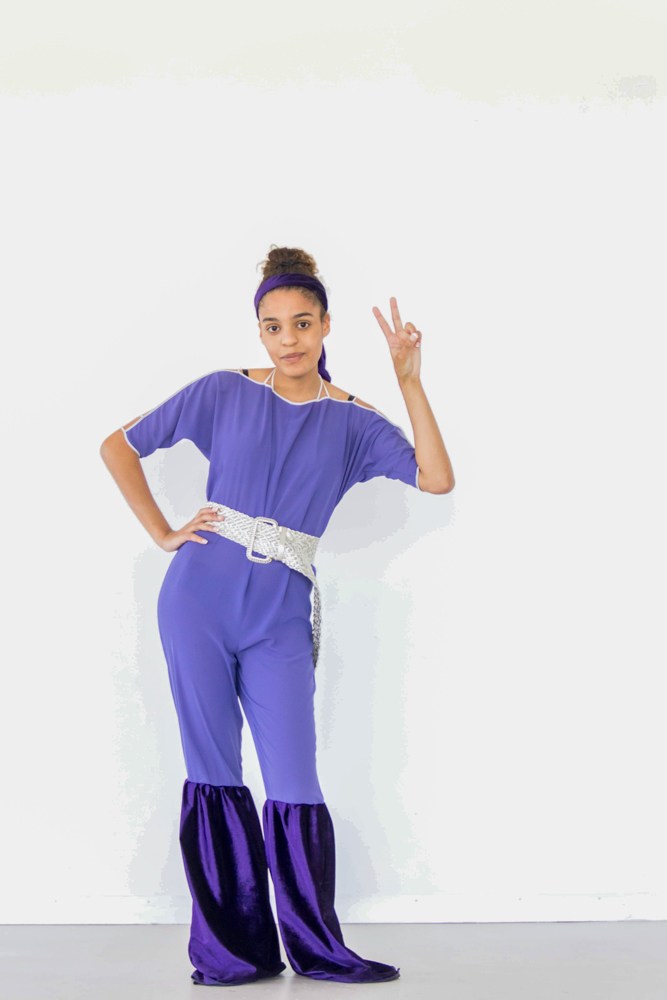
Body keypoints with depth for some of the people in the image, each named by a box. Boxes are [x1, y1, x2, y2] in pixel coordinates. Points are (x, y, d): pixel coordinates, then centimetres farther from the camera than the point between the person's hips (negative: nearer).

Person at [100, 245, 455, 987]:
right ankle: (232, 949, 15)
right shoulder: (225, 393, 5)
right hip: (200, 600, 0)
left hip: (280, 621, 0)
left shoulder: (350, 421, 6)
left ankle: (317, 949, 13)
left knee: (295, 786, -2)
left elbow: (437, 479, -7)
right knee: (214, 774, 4)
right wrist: (163, 534, 3)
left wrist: (409, 381, -10)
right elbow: (119, 447, 10)